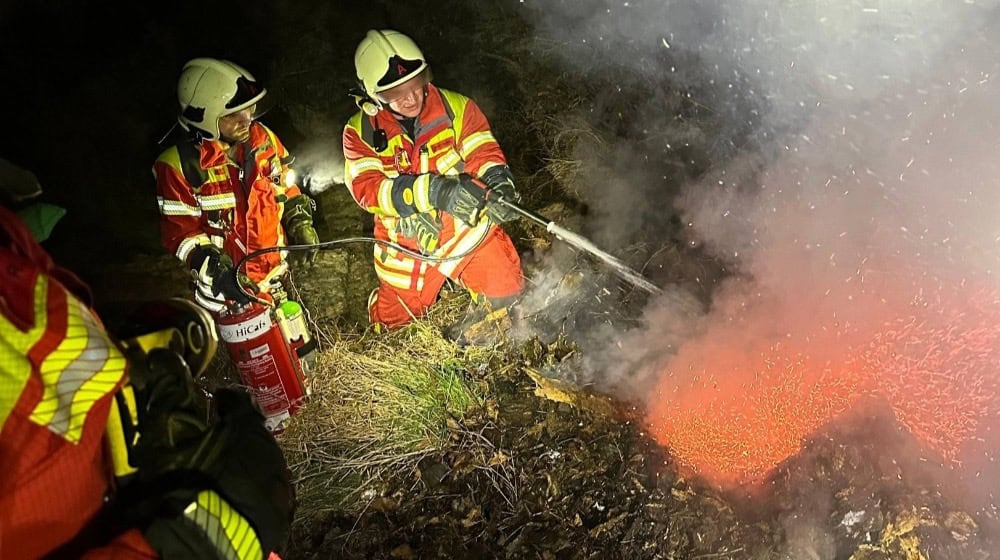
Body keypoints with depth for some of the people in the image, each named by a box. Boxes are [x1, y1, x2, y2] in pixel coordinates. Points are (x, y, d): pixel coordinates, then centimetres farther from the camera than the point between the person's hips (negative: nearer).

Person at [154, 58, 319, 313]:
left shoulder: (262, 139, -2)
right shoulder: (179, 165, -16)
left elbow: (287, 189, 11)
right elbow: (179, 231, -14)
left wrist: (301, 226, -2)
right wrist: (215, 271, -26)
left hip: (275, 273, 5)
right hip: (226, 284, -5)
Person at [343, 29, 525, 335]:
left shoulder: (455, 107, -10)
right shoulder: (360, 131, -11)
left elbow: (484, 151, -11)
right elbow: (367, 188, -22)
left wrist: (497, 183, -37)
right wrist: (435, 191, -38)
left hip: (466, 227, -1)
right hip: (406, 242, 1)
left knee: (504, 292, -9)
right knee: (393, 318, 14)